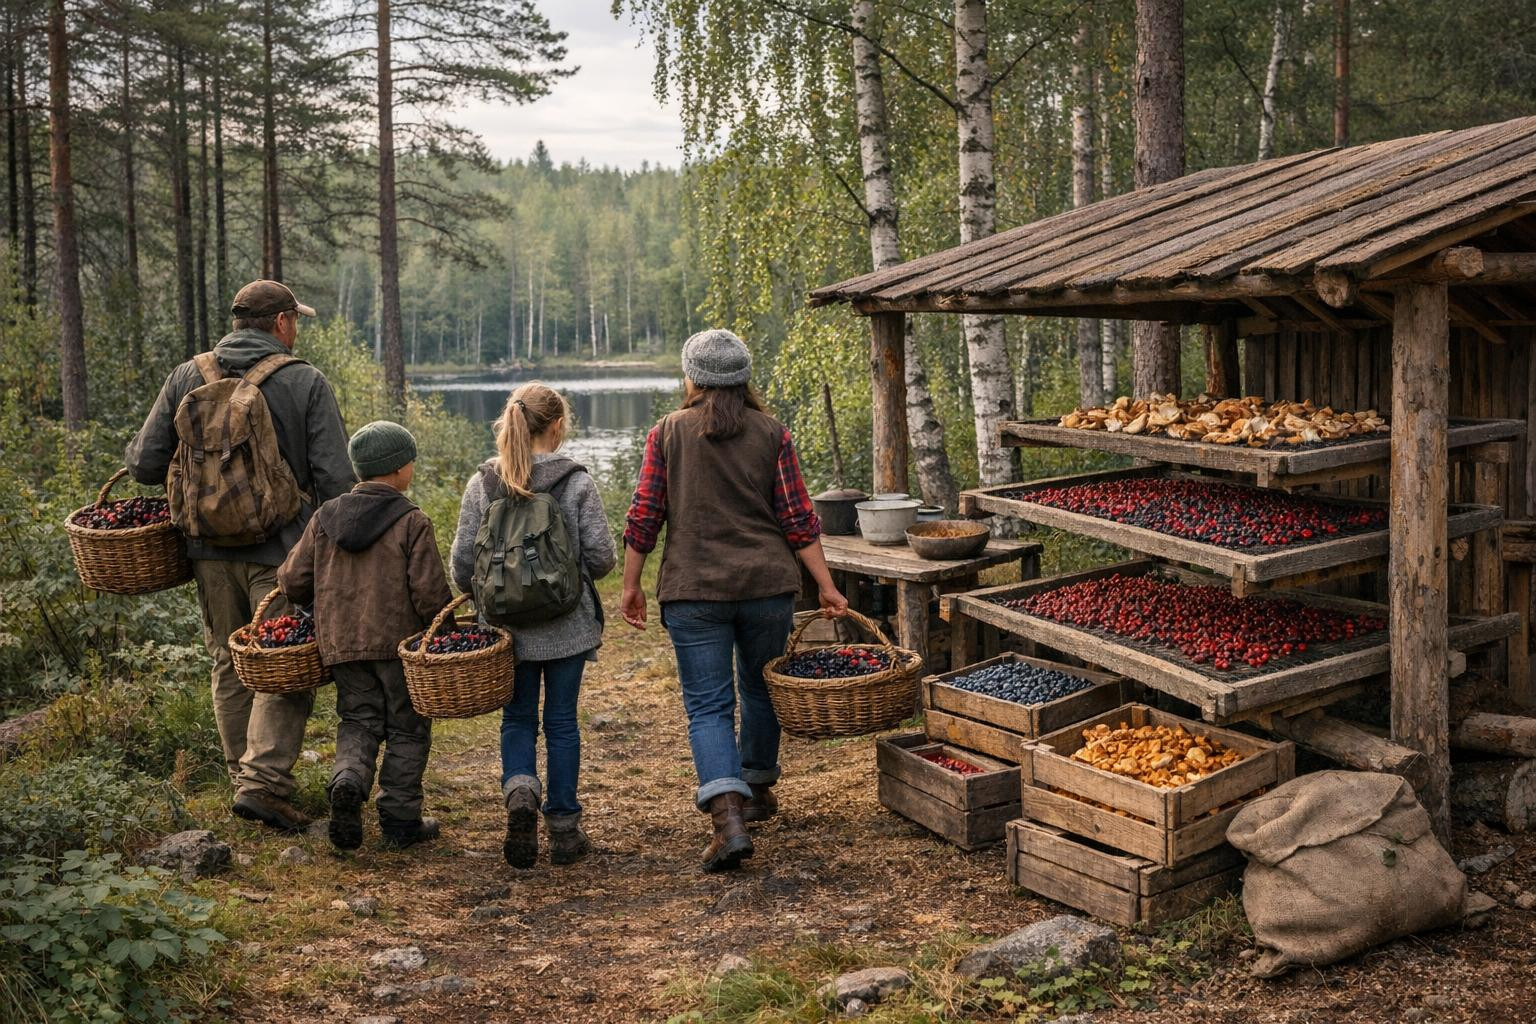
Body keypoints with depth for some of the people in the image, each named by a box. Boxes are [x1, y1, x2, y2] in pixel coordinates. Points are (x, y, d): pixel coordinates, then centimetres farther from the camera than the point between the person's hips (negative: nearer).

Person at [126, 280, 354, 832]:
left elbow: (146, 464, 4)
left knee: (229, 666, 17)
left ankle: (244, 774, 25)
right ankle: (262, 782, -7)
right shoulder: (305, 382, -7)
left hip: (210, 549, 4)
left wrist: (131, 456, 28)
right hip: (281, 549, -4)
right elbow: (334, 477, -10)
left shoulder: (187, 377, 4)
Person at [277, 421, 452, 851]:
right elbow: (431, 593, -15)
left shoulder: (325, 517, 5)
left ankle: (348, 777, -14)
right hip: (399, 640, -4)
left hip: (340, 642, 4)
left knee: (359, 720, 15)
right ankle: (400, 820, 12)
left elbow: (293, 581, 6)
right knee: (406, 728, 9)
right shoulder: (412, 522, -10)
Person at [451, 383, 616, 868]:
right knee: (561, 720, 10)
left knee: (517, 717, 16)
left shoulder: (482, 483, -3)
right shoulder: (577, 482, -9)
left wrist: (478, 594, 19)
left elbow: (463, 559, -1)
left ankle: (520, 790, -11)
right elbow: (601, 557, -8)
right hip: (567, 625, -1)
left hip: (507, 625, 1)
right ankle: (564, 828, 15)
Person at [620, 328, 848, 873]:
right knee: (761, 690, 21)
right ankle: (758, 788, 37)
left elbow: (644, 515, -2)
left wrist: (631, 585, 7)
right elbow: (798, 519, -2)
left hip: (693, 591, -2)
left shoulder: (668, 433, 0)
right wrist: (828, 587, 1)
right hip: (768, 584, 2)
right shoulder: (772, 434, 2)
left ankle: (729, 818, -15)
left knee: (707, 705, 1)